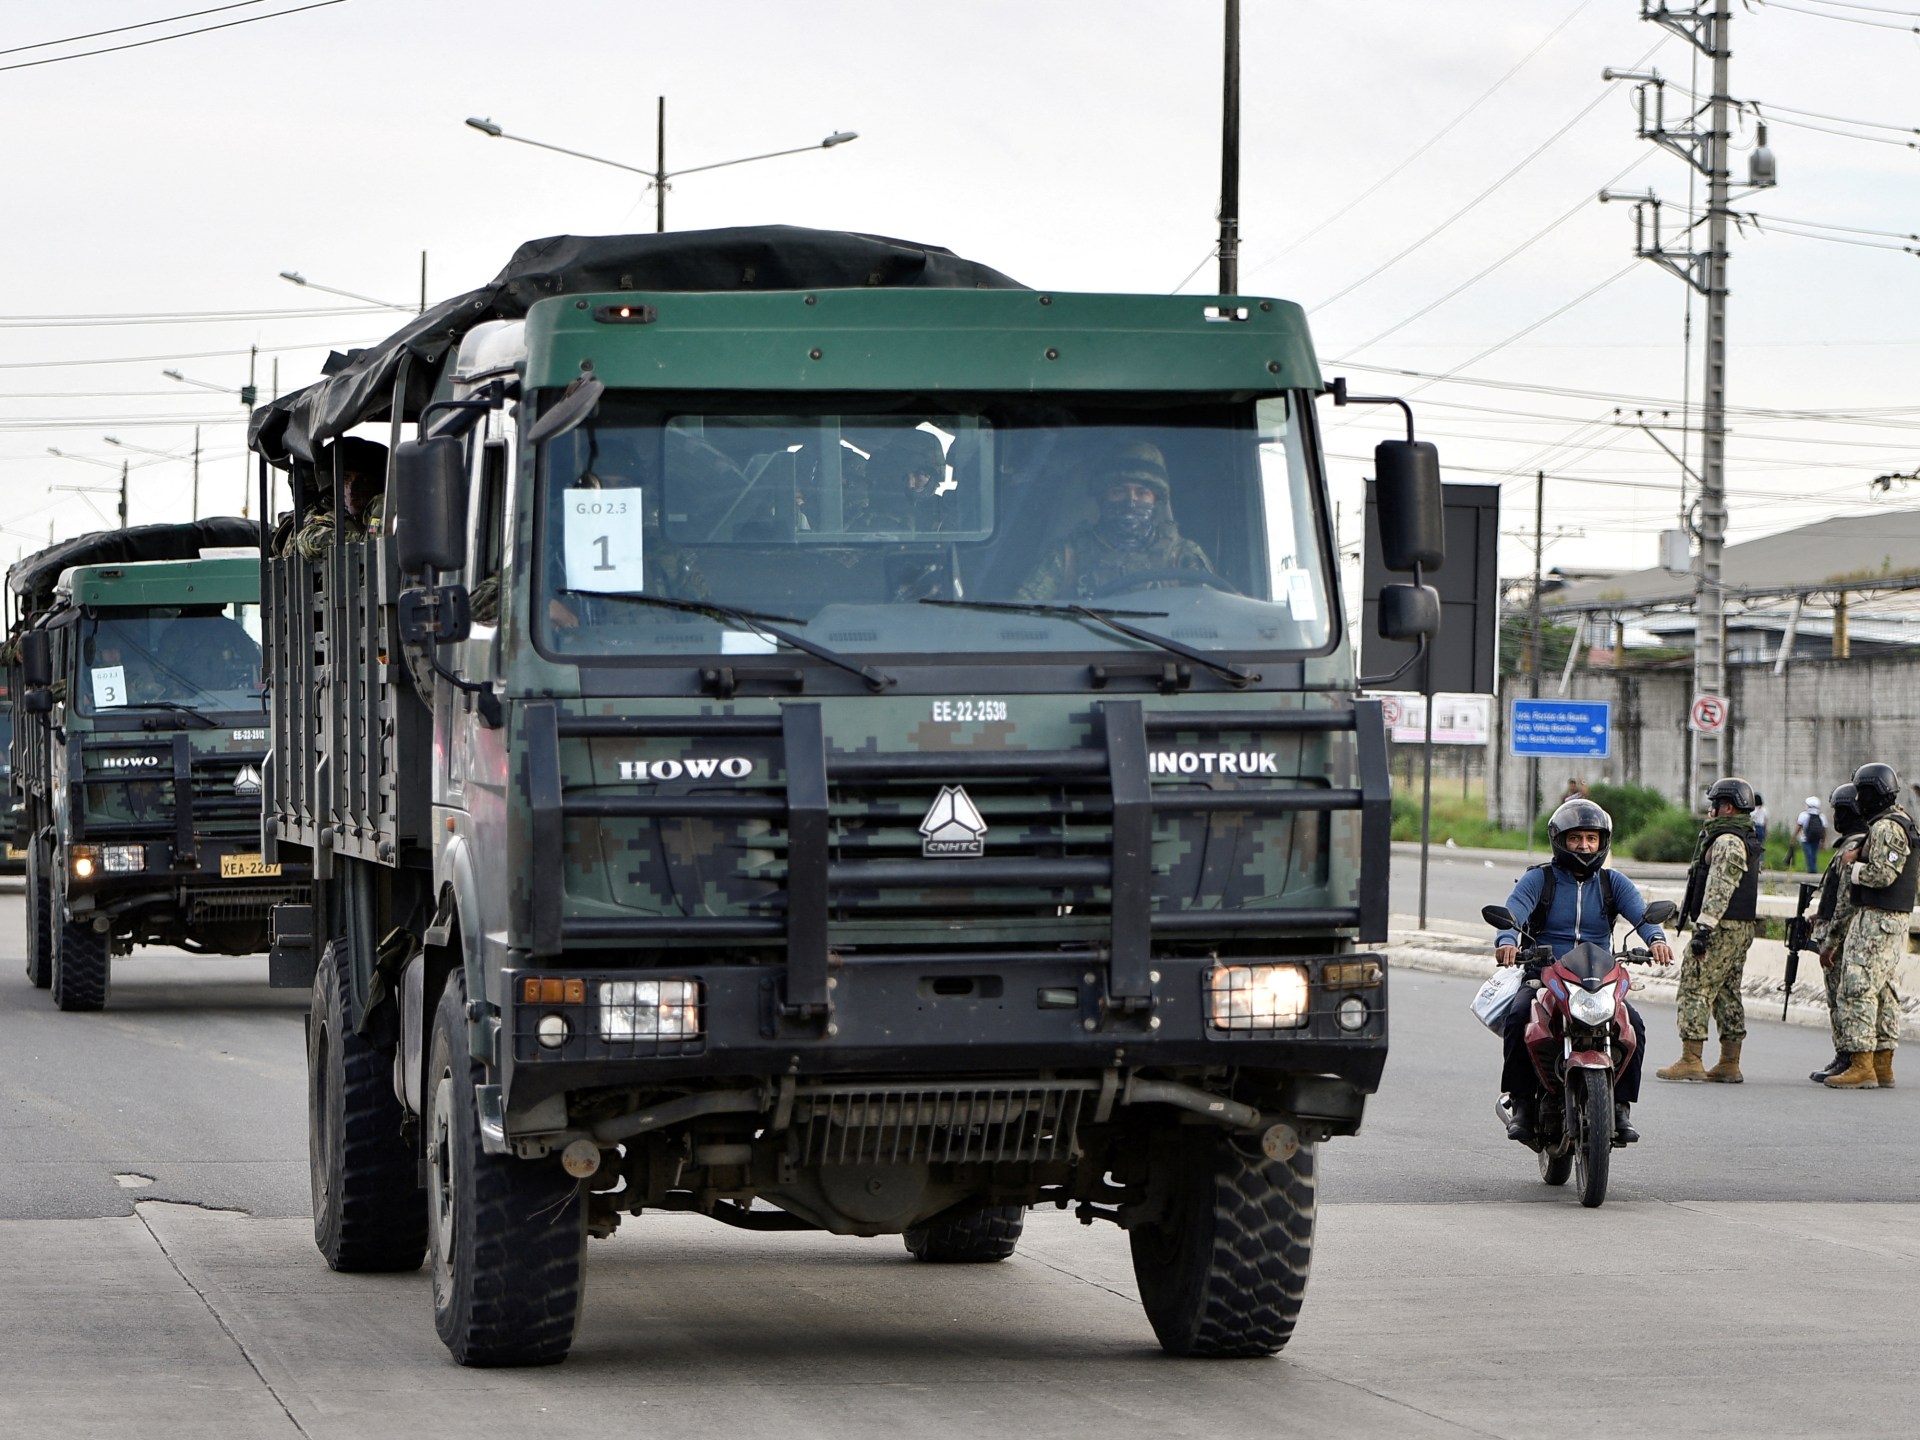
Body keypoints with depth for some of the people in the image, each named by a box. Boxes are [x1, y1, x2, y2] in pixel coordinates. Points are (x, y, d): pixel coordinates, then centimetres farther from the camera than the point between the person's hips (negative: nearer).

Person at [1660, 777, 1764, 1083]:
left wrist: (1704, 929, -24)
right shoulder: (1747, 842, 20)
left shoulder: (1727, 842, -14)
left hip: (1722, 928, -10)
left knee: (1695, 988, -9)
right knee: (1728, 993, 11)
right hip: (1743, 928, 10)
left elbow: (1719, 890, -21)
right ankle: (1730, 1064, 11)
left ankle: (1690, 1061, -12)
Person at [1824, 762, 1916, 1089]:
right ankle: (1883, 1065, 16)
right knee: (1882, 992, 13)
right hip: (1897, 917, 11)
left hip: (1876, 921, -11)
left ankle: (1861, 1066, -14)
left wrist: (1854, 869, -9)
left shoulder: (1885, 828, -16)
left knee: (1857, 989, -11)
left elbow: (1882, 874, -26)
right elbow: (1914, 881, 22)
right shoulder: (1903, 824, 17)